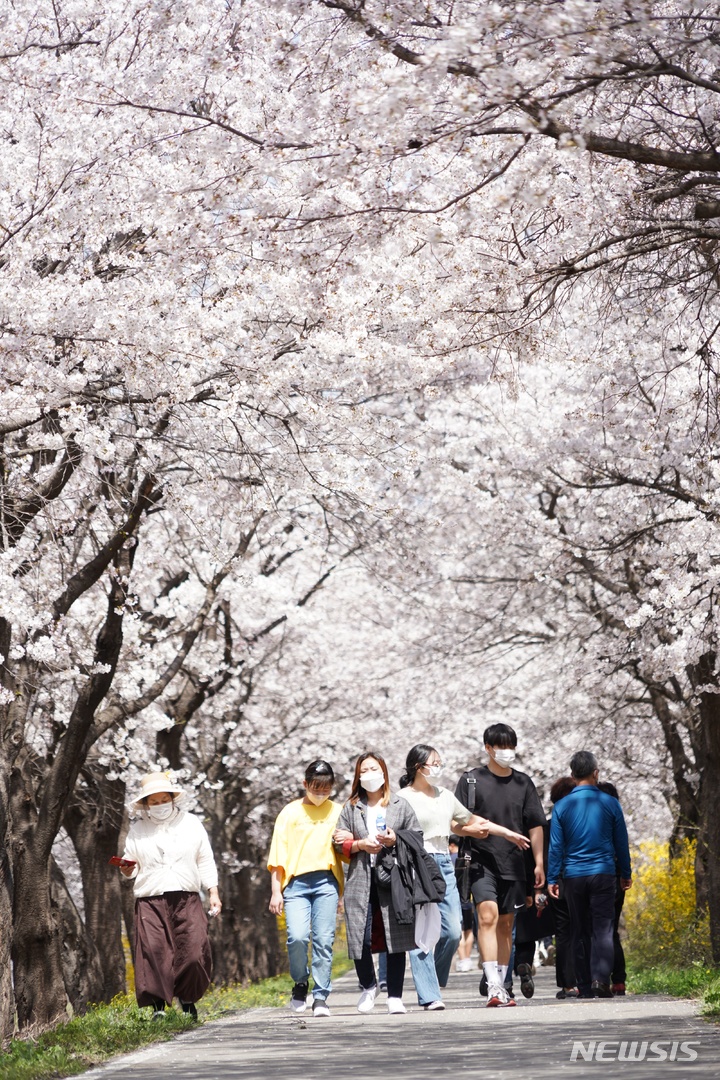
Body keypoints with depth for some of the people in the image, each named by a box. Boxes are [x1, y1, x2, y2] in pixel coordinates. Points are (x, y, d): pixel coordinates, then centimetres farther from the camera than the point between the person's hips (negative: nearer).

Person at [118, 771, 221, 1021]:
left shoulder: (191, 824, 13)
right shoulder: (137, 830, 13)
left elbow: (205, 862, 15)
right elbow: (131, 865, 19)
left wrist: (213, 893, 8)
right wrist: (127, 870, -5)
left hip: (187, 900, 0)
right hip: (150, 902, 0)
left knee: (194, 952, -11)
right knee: (153, 953, -14)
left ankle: (187, 1000, 10)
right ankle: (158, 1005, -8)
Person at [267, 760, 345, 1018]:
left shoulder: (338, 812, 14)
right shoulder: (290, 813, 9)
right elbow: (278, 854, 6)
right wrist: (276, 890, 0)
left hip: (326, 882, 1)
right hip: (296, 882, -1)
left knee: (324, 940, -5)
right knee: (297, 936, -16)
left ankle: (321, 997, 3)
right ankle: (300, 984, 9)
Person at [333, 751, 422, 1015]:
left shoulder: (401, 806, 12)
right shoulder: (351, 808, 15)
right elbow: (339, 842, 10)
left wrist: (396, 841, -8)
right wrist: (360, 844, -7)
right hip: (360, 879, 1)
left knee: (395, 938, -5)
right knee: (359, 938, -6)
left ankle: (395, 997, 1)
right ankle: (368, 986, 19)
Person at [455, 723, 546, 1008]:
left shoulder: (523, 783, 10)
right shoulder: (471, 780, 2)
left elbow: (535, 825, 12)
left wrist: (539, 863, 7)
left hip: (514, 864, 4)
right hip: (481, 861, -4)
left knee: (506, 924, 8)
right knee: (488, 915, -19)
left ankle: (497, 983, 16)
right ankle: (494, 985, -24)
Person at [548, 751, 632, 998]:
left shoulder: (562, 806, 0)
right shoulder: (610, 803, -1)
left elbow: (556, 846, 1)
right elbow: (621, 842, 6)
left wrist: (552, 879, 7)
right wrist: (625, 874, 16)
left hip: (573, 876, 1)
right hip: (603, 873, -1)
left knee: (580, 932, 9)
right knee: (602, 928, -2)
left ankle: (585, 985, 11)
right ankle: (600, 979, -17)